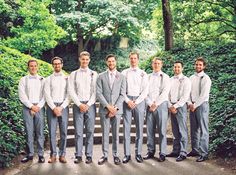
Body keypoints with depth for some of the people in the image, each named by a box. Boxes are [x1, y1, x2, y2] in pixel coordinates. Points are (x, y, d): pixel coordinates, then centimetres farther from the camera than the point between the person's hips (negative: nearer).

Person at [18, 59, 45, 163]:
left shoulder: (42, 80, 9)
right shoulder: (23, 80, 8)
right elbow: (22, 96, 0)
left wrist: (38, 107, -7)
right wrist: (31, 106, -8)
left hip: (39, 108, 0)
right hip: (27, 108, 0)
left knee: (40, 132, 0)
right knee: (29, 132, 1)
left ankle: (40, 154, 5)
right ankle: (30, 154, 9)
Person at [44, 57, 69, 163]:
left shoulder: (67, 78, 8)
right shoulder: (48, 79, 9)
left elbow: (69, 95, 1)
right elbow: (47, 95, 1)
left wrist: (61, 107, -9)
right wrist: (54, 108, -9)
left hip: (63, 107, 0)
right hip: (51, 106, 0)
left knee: (63, 132, 0)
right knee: (52, 132, -1)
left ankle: (62, 155, 8)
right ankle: (53, 155, 7)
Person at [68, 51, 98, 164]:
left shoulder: (94, 74, 8)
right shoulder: (73, 74, 10)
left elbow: (95, 91, 1)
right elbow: (71, 91, 3)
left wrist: (88, 104, -8)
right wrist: (79, 104, -6)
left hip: (90, 105, 0)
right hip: (78, 105, 0)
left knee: (90, 131, 1)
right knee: (78, 131, 0)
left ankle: (89, 155, 8)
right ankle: (78, 155, 7)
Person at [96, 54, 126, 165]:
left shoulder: (122, 77, 8)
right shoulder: (101, 76, 7)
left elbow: (122, 94, 1)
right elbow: (99, 93, -1)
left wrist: (115, 108, -9)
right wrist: (108, 106, -11)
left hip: (117, 109, 0)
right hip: (104, 109, 0)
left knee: (116, 133, 5)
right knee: (105, 133, 3)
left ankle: (115, 155, 14)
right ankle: (105, 155, 12)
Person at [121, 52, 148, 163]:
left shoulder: (143, 74, 9)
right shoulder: (124, 73, 10)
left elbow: (145, 91, 3)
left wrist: (136, 102, -7)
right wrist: (128, 101, -7)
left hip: (139, 101, 0)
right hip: (127, 101, 0)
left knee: (139, 128, 2)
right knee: (126, 128, -2)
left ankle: (138, 153, 9)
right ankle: (127, 154, 3)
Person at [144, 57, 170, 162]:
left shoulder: (165, 77, 6)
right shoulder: (148, 77, 14)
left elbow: (165, 92, -4)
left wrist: (156, 104, -11)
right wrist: (150, 104, -7)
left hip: (161, 105, -3)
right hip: (149, 106, 3)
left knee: (162, 130, -3)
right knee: (150, 130, 3)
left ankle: (162, 153, 3)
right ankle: (150, 151, 13)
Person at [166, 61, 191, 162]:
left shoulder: (186, 80, -2)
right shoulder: (170, 80, 15)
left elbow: (185, 96, -9)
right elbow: (167, 94, 12)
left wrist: (176, 106, -12)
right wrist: (170, 106, -2)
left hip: (181, 106, -5)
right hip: (171, 107, 5)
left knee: (182, 131, -5)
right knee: (175, 131, 10)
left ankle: (183, 153, 0)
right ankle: (175, 151, 16)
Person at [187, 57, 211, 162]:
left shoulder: (206, 78, -5)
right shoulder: (191, 78, 14)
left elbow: (204, 95, -11)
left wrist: (195, 105, -12)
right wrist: (190, 103, -3)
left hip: (202, 105, -6)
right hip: (192, 106, 6)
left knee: (203, 130, -5)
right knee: (194, 129, 10)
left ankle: (204, 153, -1)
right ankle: (195, 150, 19)